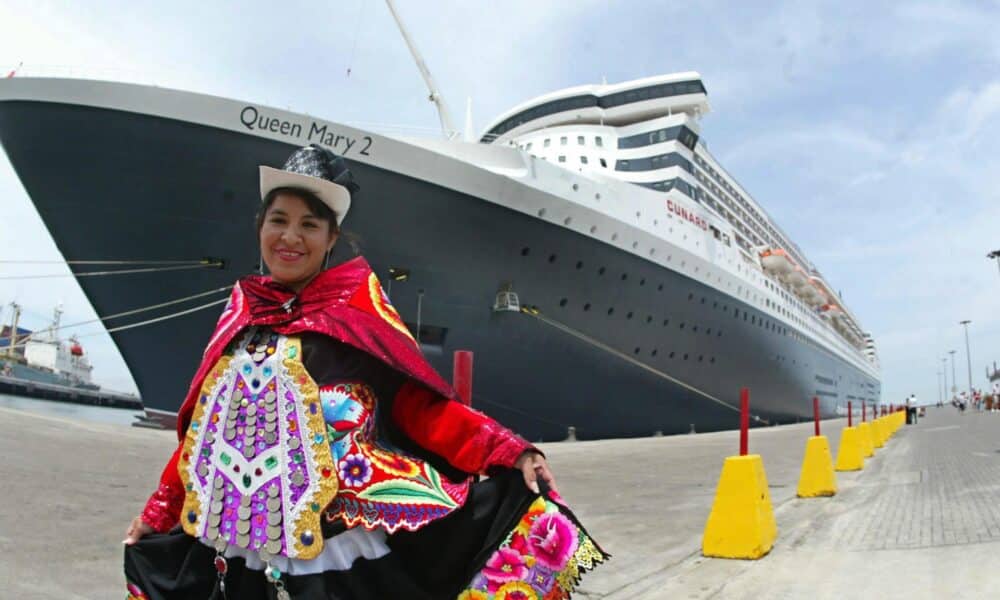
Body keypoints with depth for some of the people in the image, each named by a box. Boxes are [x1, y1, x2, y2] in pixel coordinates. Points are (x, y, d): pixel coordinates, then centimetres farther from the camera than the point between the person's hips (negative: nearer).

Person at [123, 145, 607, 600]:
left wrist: (508, 452, -22)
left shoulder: (358, 307, -6)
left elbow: (421, 406, -11)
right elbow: (203, 426, 13)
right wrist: (161, 511, 19)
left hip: (340, 555, -4)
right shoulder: (240, 313, 6)